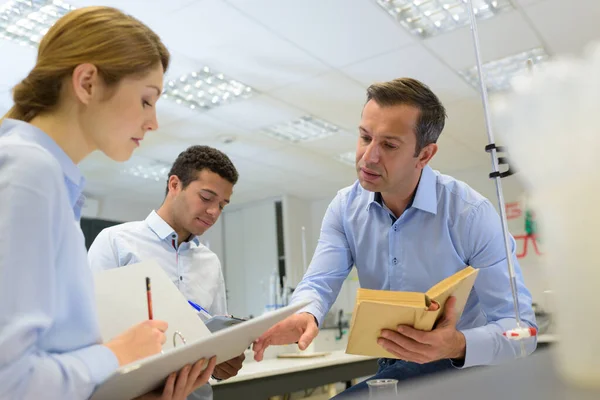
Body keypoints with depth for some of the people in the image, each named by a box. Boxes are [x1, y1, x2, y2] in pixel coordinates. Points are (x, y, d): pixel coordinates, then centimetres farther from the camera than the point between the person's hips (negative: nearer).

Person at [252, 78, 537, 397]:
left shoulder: (471, 214, -17)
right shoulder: (345, 208, -3)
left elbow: (520, 326, -17)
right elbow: (319, 283, -12)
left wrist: (459, 345, -38)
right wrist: (305, 316, -35)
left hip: (461, 367, -2)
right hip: (391, 367, 3)